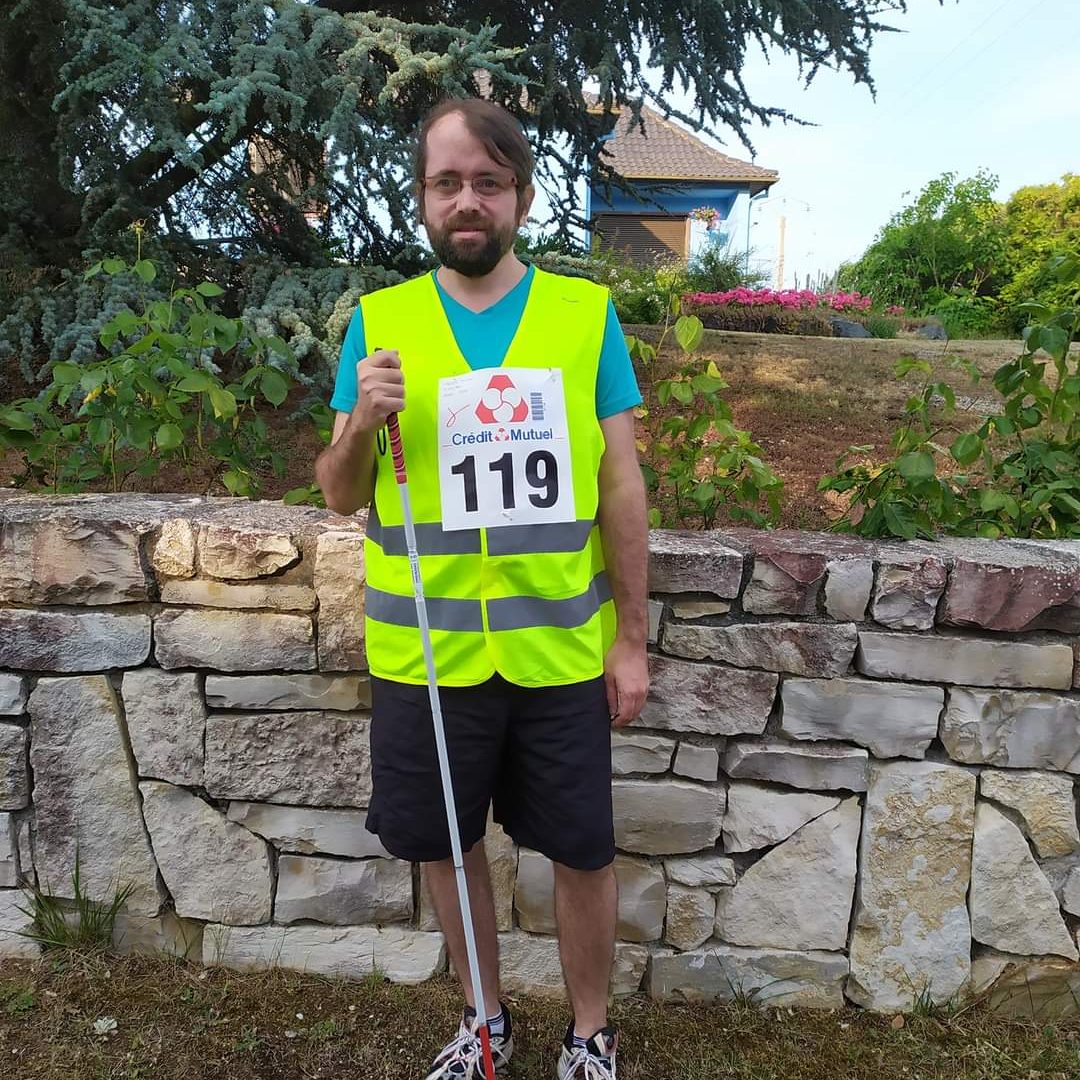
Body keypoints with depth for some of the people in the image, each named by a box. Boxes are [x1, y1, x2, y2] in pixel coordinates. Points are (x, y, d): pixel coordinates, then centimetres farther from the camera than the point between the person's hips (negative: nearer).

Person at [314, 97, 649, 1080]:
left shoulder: (586, 314, -1)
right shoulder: (378, 322, 1)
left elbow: (621, 486, 0)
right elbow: (340, 496, 4)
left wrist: (632, 638, -1)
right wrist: (361, 426, -18)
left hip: (560, 649, -1)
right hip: (427, 652, 2)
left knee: (582, 850, 11)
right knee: (447, 845, 16)